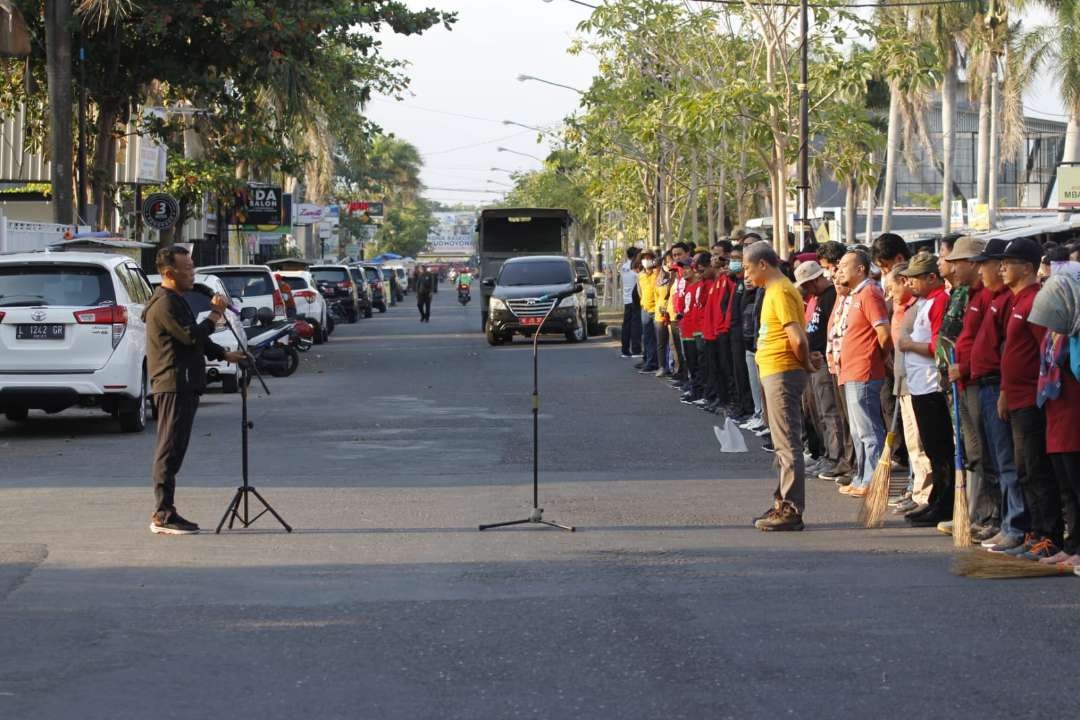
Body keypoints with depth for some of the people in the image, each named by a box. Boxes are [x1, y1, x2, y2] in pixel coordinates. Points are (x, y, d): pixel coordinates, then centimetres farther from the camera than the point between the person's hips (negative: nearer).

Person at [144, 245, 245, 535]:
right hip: (174, 385, -11)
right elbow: (191, 336, -21)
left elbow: (194, 337, 30)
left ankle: (164, 513, 13)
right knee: (170, 450, -10)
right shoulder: (164, 304, -13)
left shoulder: (176, 301, 22)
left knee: (173, 450, 10)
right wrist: (216, 314, -9)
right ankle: (163, 514, -10)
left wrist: (224, 354, 22)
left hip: (184, 385, 11)